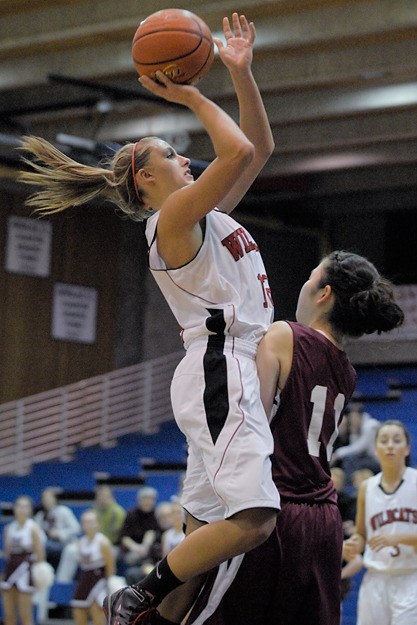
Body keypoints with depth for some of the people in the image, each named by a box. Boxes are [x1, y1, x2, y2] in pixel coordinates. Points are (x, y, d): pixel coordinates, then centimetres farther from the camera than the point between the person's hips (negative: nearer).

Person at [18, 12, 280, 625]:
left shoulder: (209, 213, 20)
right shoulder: (173, 216, -6)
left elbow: (260, 147, 23)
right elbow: (238, 152, -19)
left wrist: (242, 73, 14)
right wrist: (192, 98, -6)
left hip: (235, 374, 10)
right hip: (220, 372, -10)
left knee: (207, 528, 7)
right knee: (253, 518, -21)